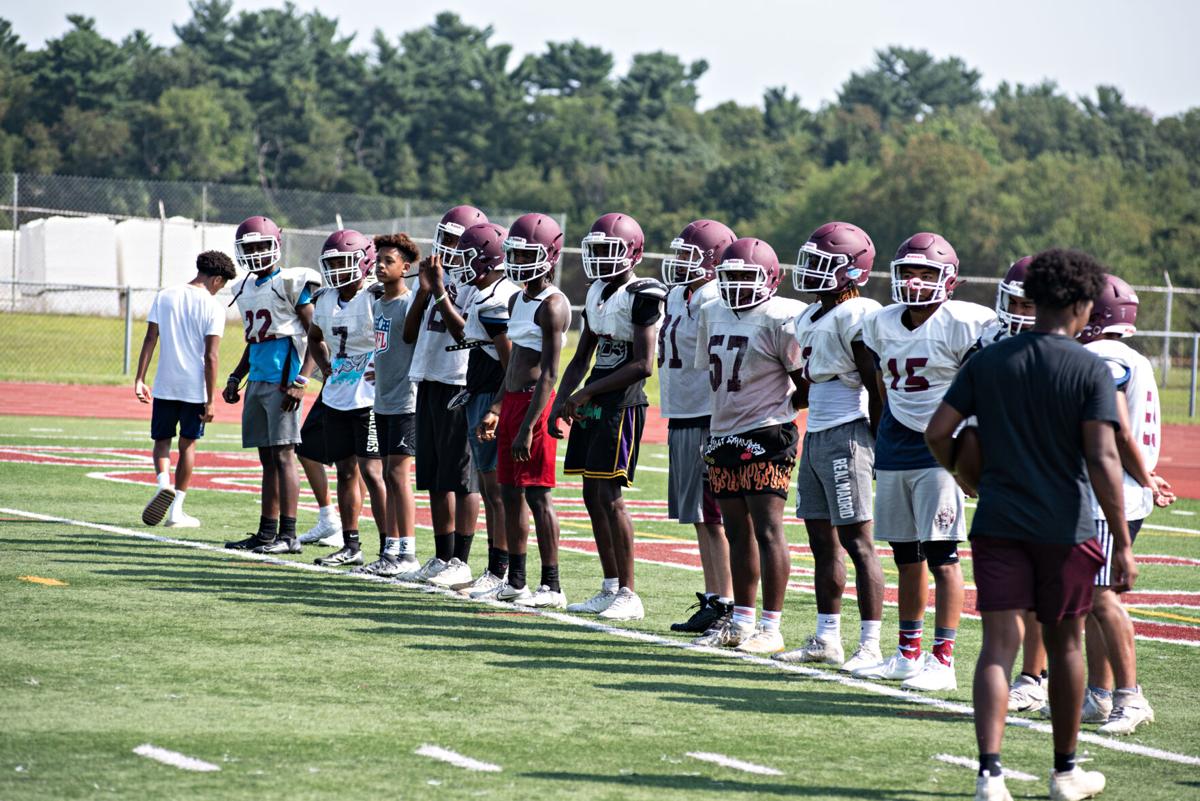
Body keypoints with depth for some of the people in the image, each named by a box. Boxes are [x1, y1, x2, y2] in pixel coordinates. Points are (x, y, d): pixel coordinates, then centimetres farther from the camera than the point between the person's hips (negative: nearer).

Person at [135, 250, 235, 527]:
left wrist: (140, 379, 5)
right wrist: (210, 400, -8)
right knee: (187, 445, 10)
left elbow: (149, 341, 1)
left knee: (162, 439, 14)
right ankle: (176, 510, 12)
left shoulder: (164, 297, 3)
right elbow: (210, 357, -11)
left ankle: (164, 483, -15)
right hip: (195, 387, -2)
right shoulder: (213, 308, -8)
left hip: (165, 385, 2)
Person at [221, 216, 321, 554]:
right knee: (267, 458, 9)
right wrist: (235, 379, 19)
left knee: (283, 454, -9)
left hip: (282, 381, -8)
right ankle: (267, 532, 11)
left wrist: (301, 382, -16)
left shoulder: (291, 284, -8)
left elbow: (316, 337, -11)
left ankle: (288, 535, -9)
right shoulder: (246, 289, 16)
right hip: (257, 382, 8)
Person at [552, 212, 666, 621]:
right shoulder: (597, 294, 15)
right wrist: (560, 403, 12)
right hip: (592, 403, 9)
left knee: (608, 495, -12)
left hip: (622, 403, -9)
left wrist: (587, 392, -15)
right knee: (592, 495, 8)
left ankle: (628, 594, -9)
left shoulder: (642, 297, -11)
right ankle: (610, 588, 15)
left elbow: (642, 365, -17)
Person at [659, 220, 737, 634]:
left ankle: (725, 603, -2)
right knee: (701, 518, 12)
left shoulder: (715, 303, -15)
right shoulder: (678, 297, 14)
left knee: (715, 515, -6)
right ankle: (712, 597, 17)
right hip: (682, 418, 9)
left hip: (708, 420, -9)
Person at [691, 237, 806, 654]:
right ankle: (741, 620, 19)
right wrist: (713, 436, 17)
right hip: (723, 434, 8)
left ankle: (771, 627, -5)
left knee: (767, 527, -7)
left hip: (767, 436, -8)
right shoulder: (713, 314, 12)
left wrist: (781, 409, -6)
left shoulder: (780, 319, -11)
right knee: (737, 530, 12)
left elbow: (806, 380, -8)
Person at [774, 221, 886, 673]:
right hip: (815, 434, 10)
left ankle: (870, 645, -7)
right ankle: (826, 639, 19)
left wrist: (877, 444, -14)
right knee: (822, 540, 12)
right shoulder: (812, 317, 15)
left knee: (857, 541, -8)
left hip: (846, 435, -10)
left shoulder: (857, 316, -13)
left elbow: (875, 386, -14)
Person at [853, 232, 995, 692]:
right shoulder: (883, 325, 9)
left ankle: (943, 662, -7)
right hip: (893, 453, 6)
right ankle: (908, 655, 20)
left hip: (939, 452, -6)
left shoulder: (961, 326, -11)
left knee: (941, 554, -8)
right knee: (906, 556, 11)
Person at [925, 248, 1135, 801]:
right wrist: (1122, 544, -11)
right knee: (1063, 646, 14)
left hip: (998, 525, 2)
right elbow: (1103, 460, -14)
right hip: (1065, 527, -2)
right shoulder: (1090, 371, -8)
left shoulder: (988, 362, 2)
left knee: (998, 645, -1)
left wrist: (965, 474, 21)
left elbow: (937, 431, 1)